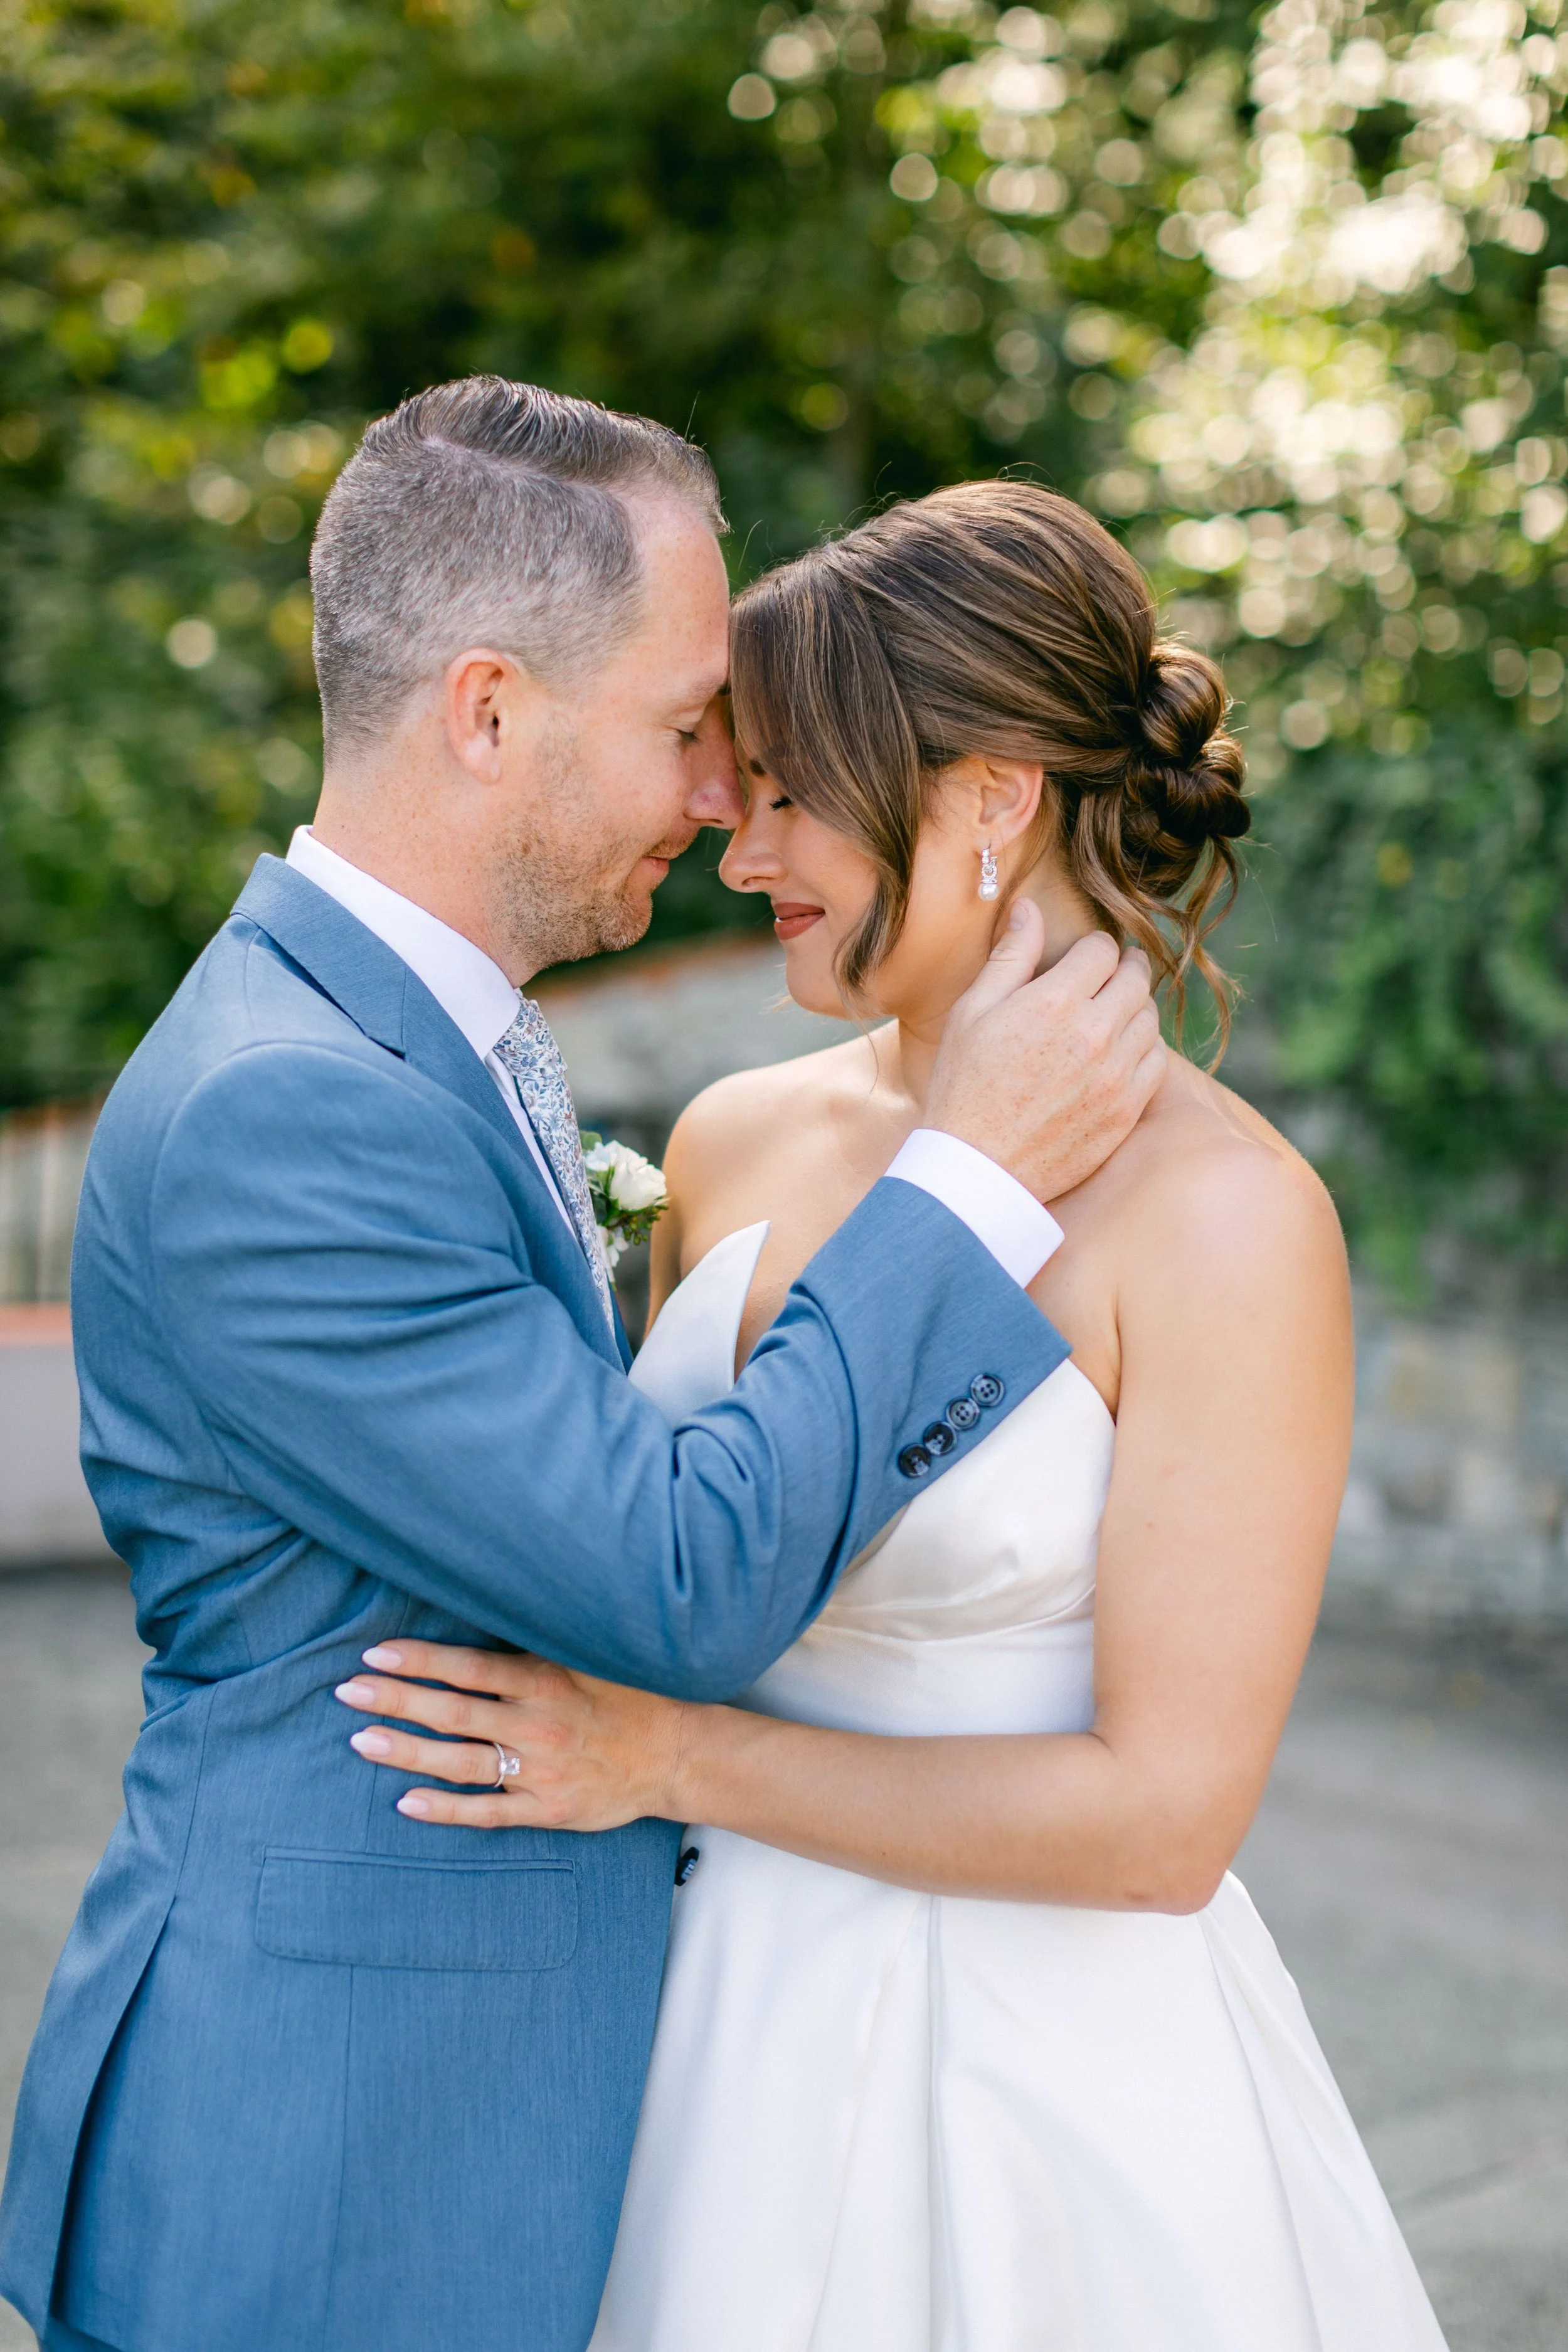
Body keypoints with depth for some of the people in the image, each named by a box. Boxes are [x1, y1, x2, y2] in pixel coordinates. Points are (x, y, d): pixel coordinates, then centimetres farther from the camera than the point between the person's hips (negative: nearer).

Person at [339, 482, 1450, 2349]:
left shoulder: (1221, 1213, -17)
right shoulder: (736, 1144, 0)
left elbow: (1165, 1814, -18)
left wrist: (672, 1760, -18)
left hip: (1042, 2073, -5)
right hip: (727, 2045, 5)